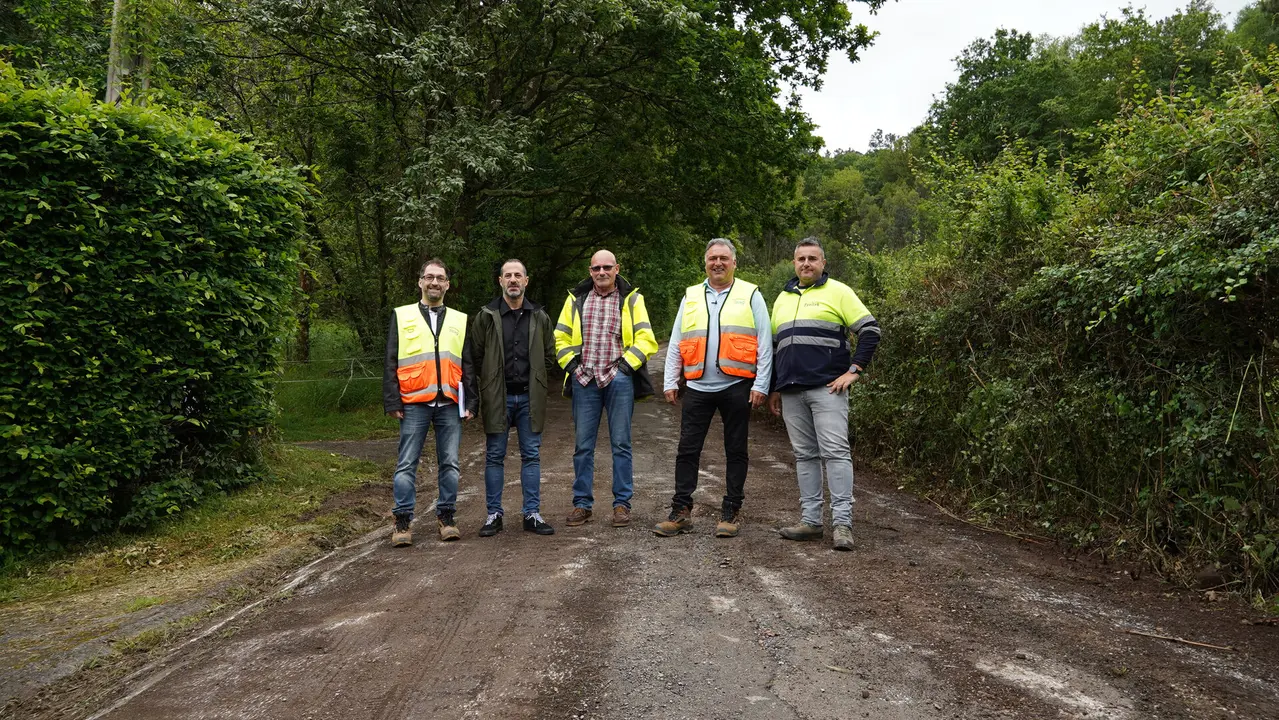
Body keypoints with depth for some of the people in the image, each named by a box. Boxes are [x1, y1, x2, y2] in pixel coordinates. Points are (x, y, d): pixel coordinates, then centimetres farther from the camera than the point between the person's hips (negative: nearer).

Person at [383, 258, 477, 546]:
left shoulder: (460, 320, 14)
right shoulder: (402, 316, 8)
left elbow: (468, 365, 13)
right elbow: (391, 363, 4)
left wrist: (470, 402, 5)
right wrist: (392, 401, -4)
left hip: (450, 404, 2)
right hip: (414, 404, -2)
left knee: (450, 464, 5)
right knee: (407, 465, 0)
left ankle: (446, 517, 16)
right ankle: (402, 522, 7)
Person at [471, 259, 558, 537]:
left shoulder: (540, 317, 6)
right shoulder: (486, 316, -1)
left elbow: (550, 356, 13)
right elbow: (475, 355, 2)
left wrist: (533, 377, 6)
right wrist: (493, 378, 2)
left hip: (530, 397, 2)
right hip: (497, 397, -2)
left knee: (531, 456, 6)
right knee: (494, 457, 5)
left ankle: (532, 514, 13)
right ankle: (494, 514, 14)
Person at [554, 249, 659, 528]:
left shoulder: (631, 300, 6)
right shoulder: (576, 299, 12)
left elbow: (647, 339, 2)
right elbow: (560, 337, 15)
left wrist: (626, 363, -7)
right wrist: (571, 364, 3)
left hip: (618, 380, -2)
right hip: (584, 380, 2)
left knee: (621, 443, 3)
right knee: (583, 445, 5)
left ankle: (622, 503, 11)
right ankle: (582, 504, 14)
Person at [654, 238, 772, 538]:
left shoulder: (750, 295, 4)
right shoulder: (691, 297, 12)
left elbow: (764, 344, -1)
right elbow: (675, 343, 12)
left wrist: (761, 384, -8)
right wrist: (670, 382, 5)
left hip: (737, 386, -2)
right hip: (698, 387, 2)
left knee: (736, 451, 7)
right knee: (687, 450, 3)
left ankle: (730, 512, 16)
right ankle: (681, 511, 11)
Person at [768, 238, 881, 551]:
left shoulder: (837, 292, 3)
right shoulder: (783, 298, 20)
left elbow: (870, 330, -2)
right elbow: (773, 345, 24)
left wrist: (854, 369, -9)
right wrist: (774, 389, 19)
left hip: (827, 388, -5)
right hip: (791, 392, 6)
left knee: (835, 452, -9)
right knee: (804, 455, 8)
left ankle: (843, 523, -5)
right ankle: (810, 521, 13)